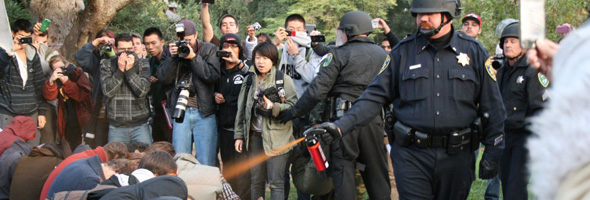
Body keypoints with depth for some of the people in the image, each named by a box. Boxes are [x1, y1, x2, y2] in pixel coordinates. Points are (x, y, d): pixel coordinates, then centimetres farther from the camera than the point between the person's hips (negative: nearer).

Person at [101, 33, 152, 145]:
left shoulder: (143, 64, 3)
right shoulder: (106, 65, 6)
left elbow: (143, 91, -8)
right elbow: (108, 91, -7)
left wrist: (129, 70, -13)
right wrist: (120, 70, -12)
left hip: (140, 124, -1)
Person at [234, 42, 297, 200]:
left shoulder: (283, 80, -2)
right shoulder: (249, 80, 13)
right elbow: (241, 109, 15)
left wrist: (273, 107, -20)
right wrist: (239, 135, 12)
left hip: (276, 138, -5)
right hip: (255, 137, 5)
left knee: (276, 183, -6)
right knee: (256, 181, 10)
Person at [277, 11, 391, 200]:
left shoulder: (339, 54, -3)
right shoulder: (383, 54, 12)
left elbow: (317, 90, -8)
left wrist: (294, 112, -1)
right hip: (374, 119, 4)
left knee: (343, 171, 1)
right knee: (377, 173, 10)